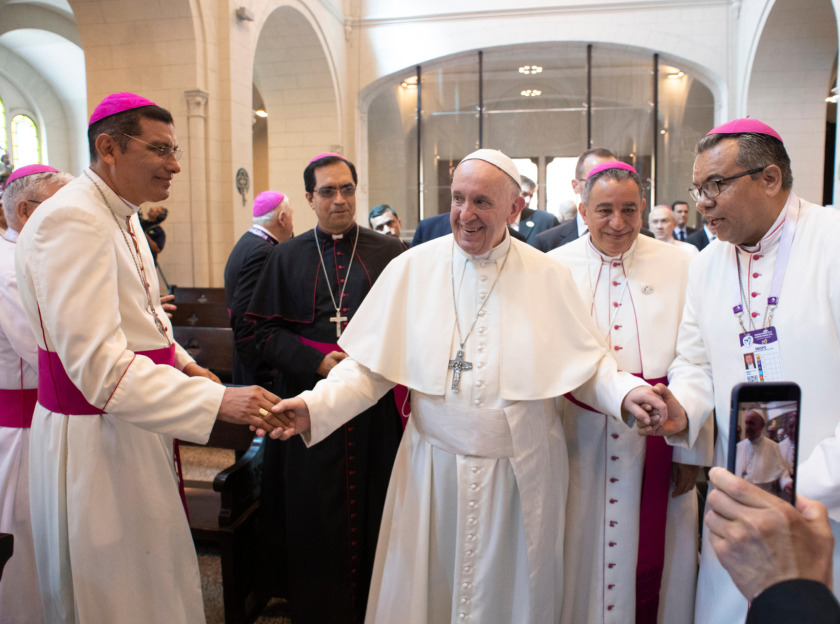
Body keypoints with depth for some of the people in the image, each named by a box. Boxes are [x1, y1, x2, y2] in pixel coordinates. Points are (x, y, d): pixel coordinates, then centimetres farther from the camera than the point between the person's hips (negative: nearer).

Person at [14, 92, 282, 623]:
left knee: (154, 574, 20)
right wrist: (217, 401, -35)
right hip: (95, 434, -9)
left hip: (134, 424, 9)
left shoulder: (121, 215, 10)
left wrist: (184, 363, 8)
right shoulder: (72, 220, -22)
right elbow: (99, 365, -30)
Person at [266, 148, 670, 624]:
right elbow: (370, 366, -3)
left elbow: (587, 364, 1)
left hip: (520, 475, 0)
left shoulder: (550, 277, -3)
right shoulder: (411, 269, -4)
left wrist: (626, 392, -19)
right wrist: (314, 407, -17)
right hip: (432, 471, 0)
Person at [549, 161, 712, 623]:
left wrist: (692, 450, -3)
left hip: (654, 446, 1)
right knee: (582, 557, 12)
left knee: (652, 560, 12)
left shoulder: (679, 264, 0)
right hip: (580, 446, 0)